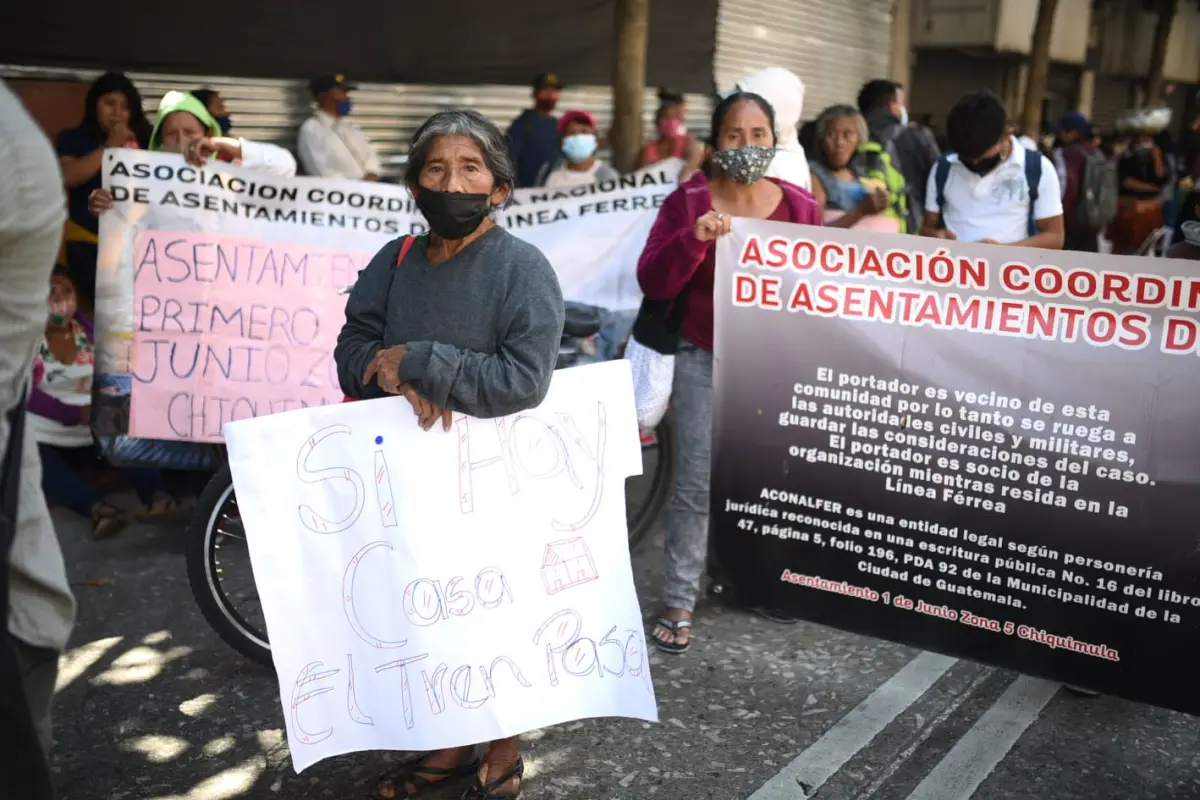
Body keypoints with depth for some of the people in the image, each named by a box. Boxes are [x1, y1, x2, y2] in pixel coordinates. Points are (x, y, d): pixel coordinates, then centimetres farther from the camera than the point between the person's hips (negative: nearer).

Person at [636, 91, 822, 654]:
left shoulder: (800, 206, 0)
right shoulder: (688, 201, -5)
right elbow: (653, 283, -10)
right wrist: (693, 239, -25)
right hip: (705, 360, -2)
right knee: (696, 482, -3)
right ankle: (679, 602, 8)